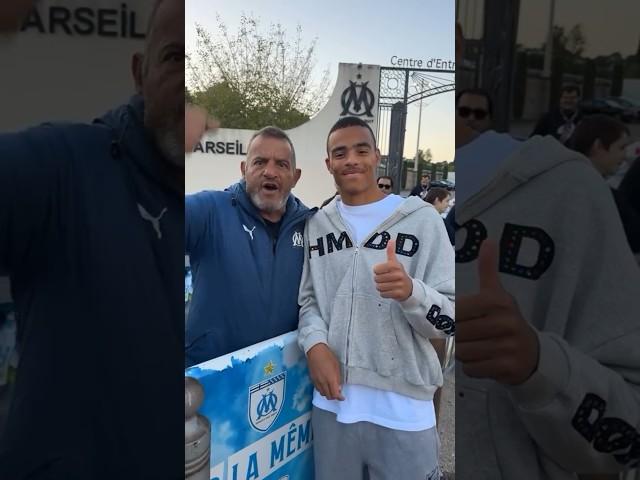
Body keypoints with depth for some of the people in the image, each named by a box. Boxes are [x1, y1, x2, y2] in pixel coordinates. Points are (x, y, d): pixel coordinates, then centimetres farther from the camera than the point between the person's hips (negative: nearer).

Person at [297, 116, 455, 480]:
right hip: (333, 401, 4)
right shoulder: (317, 225, 6)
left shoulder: (422, 219, -6)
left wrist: (410, 291, -27)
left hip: (402, 408, -3)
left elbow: (451, 320, -7)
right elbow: (309, 299, 11)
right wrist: (316, 344, -8)